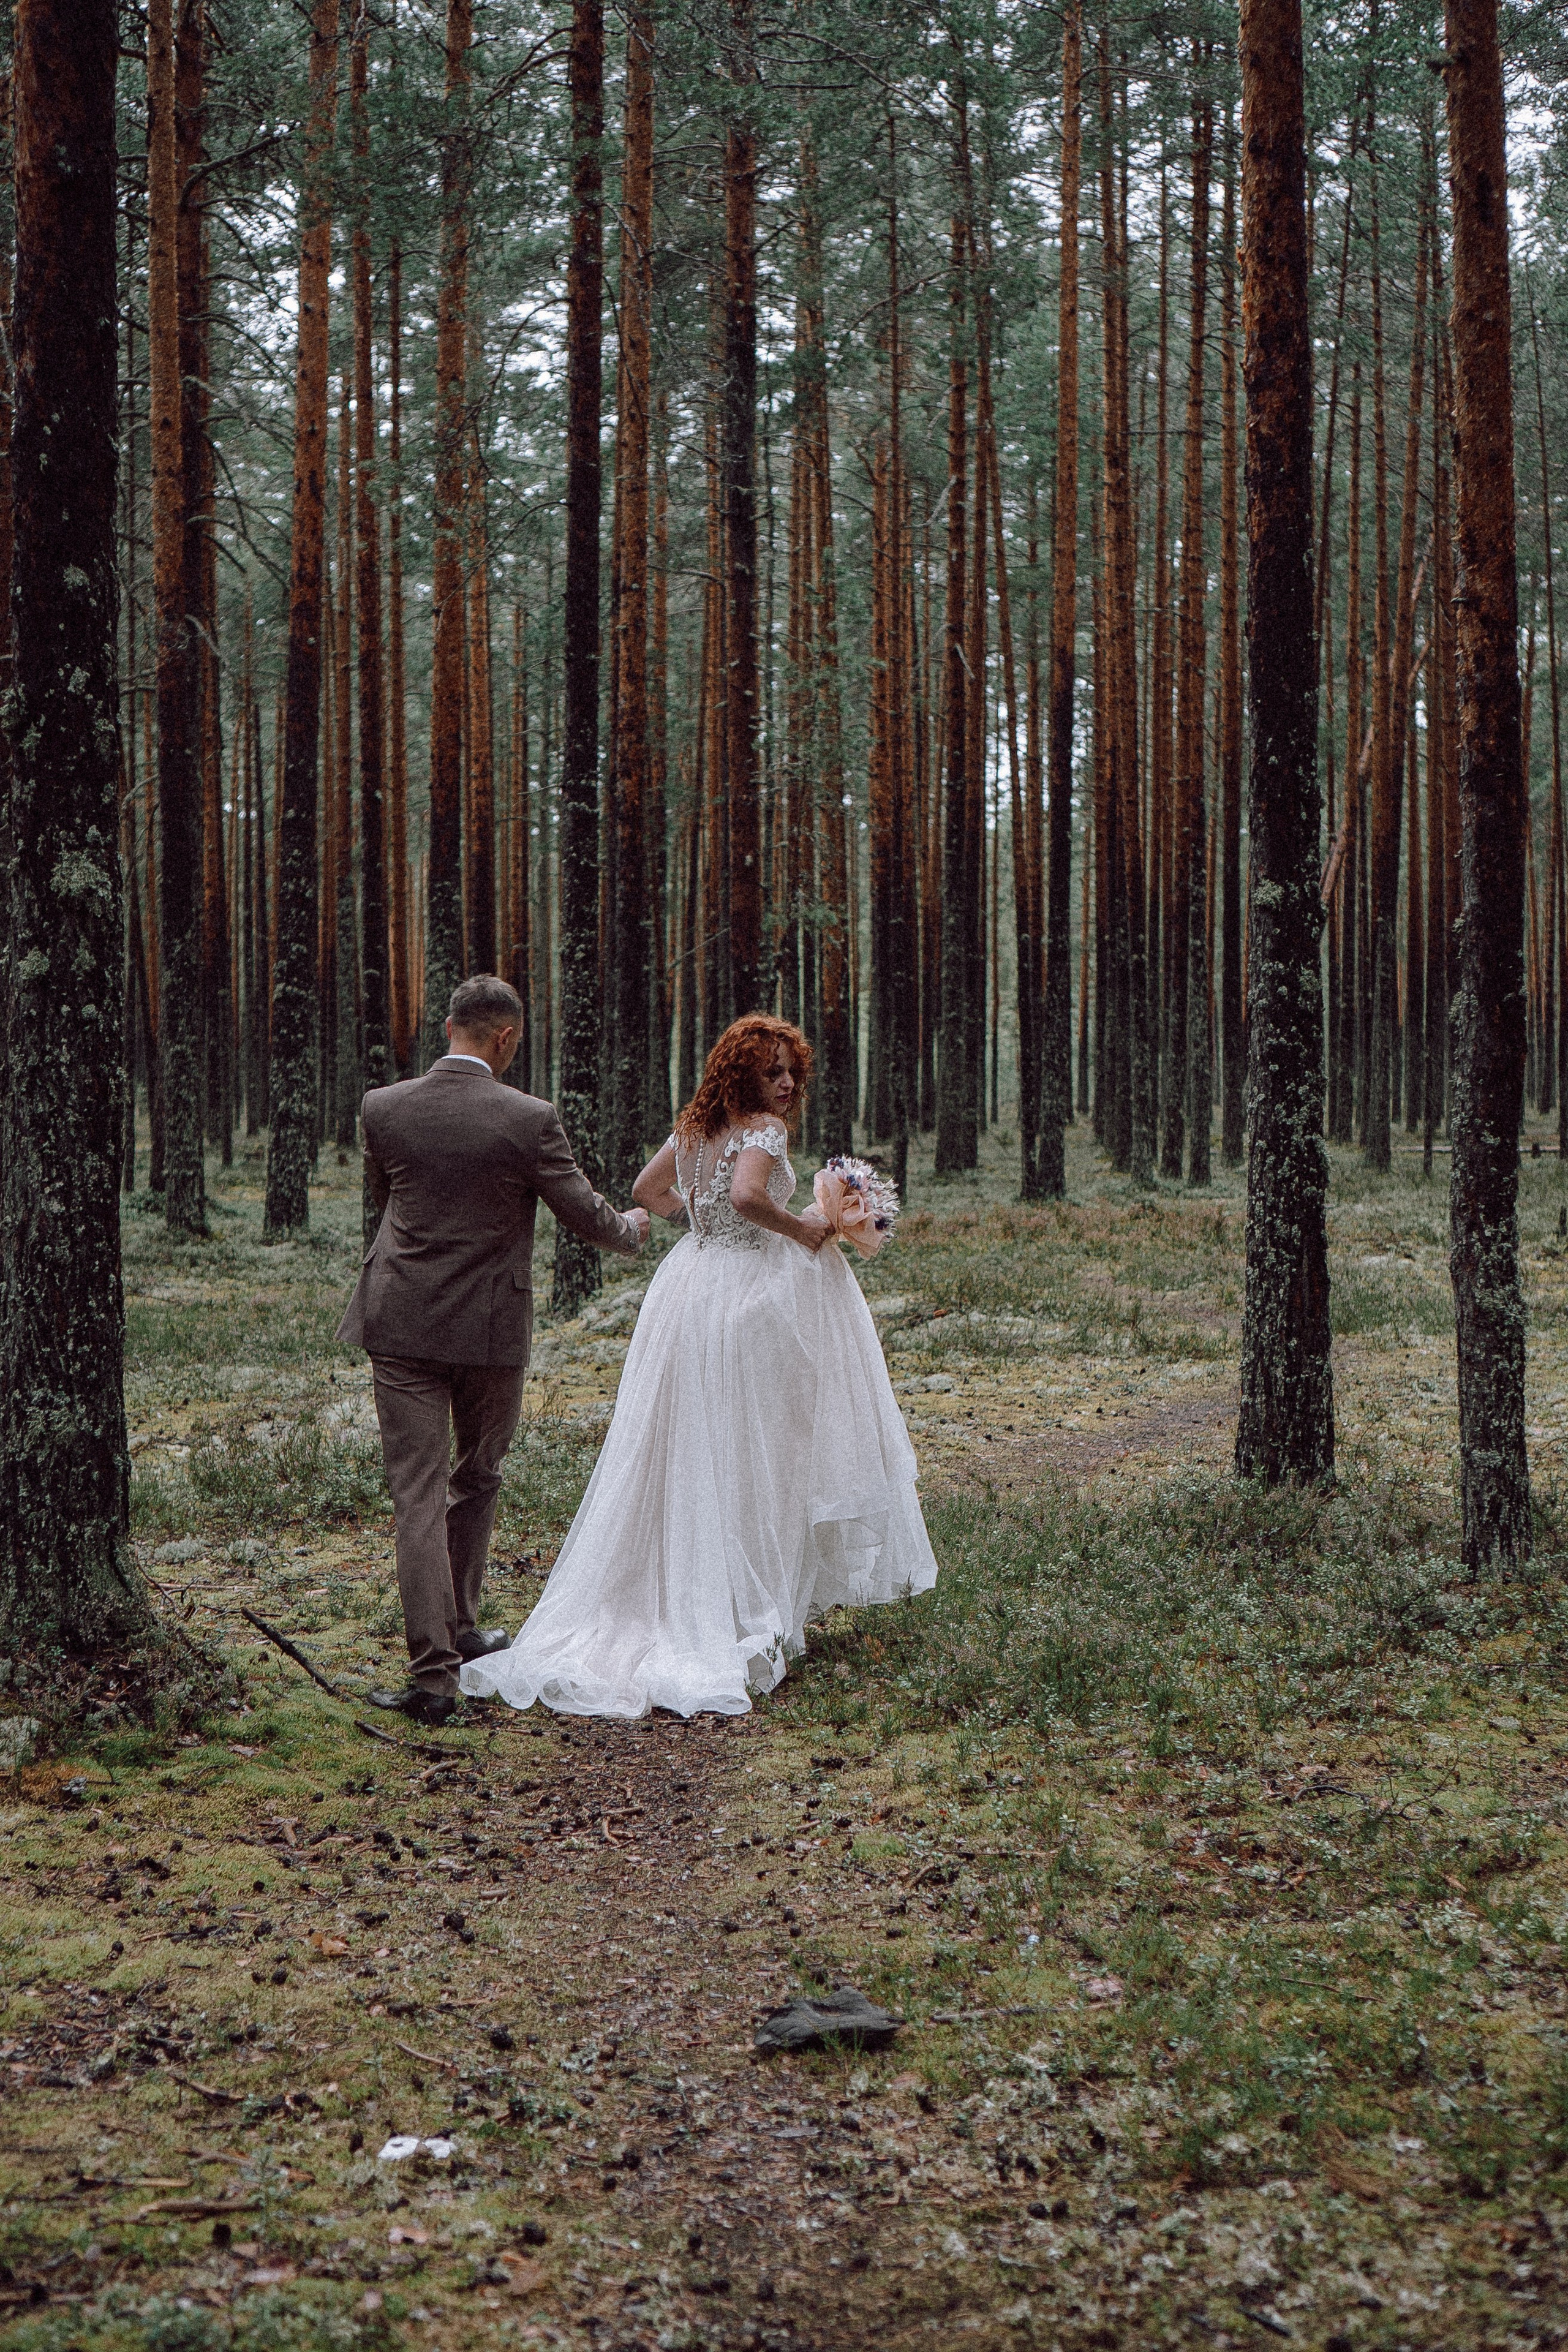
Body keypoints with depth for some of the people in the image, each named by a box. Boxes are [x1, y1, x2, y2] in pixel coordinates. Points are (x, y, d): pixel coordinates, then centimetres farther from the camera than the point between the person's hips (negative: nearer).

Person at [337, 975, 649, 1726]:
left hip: (401, 1325, 1)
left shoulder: (383, 1108, -4)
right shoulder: (527, 1119, -12)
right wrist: (632, 1228, 22)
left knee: (418, 1495, 0)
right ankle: (457, 1630, 33)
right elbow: (586, 1215, -1)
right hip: (491, 1326, -1)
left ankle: (433, 1674, -7)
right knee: (477, 1480, 21)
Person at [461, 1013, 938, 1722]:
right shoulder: (763, 1128, -13)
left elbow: (648, 1190, 22)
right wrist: (802, 1230, -16)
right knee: (750, 1454, -1)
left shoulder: (695, 1127, 11)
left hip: (691, 1285, 8)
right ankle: (753, 1611, 3)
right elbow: (747, 1195, -30)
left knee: (687, 1451, 11)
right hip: (750, 1297, -8)